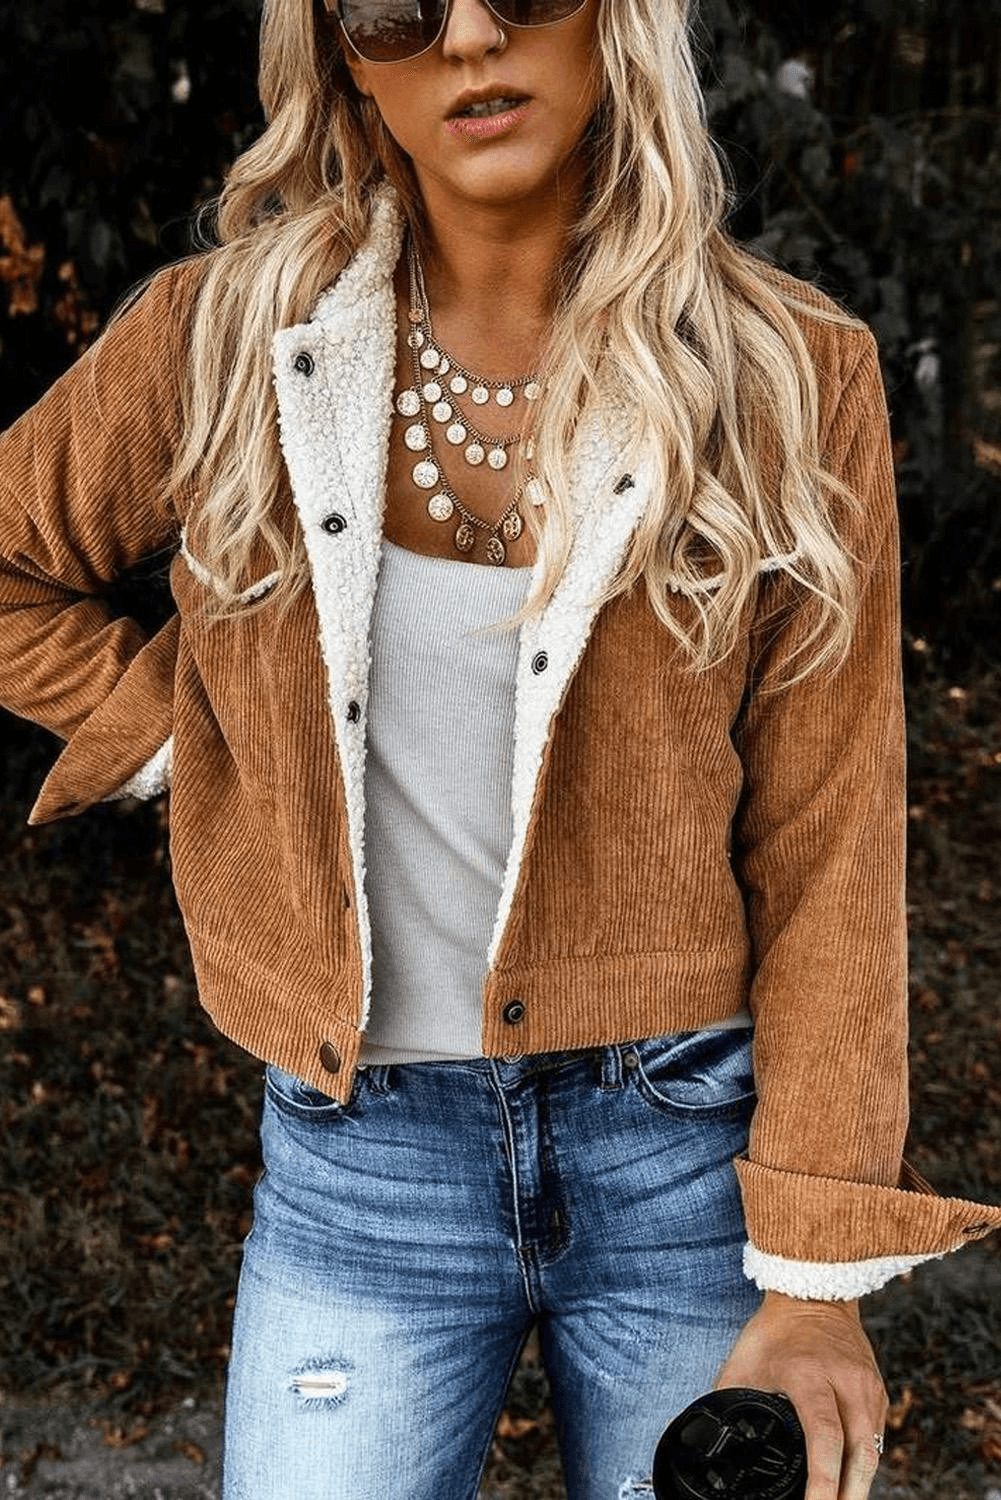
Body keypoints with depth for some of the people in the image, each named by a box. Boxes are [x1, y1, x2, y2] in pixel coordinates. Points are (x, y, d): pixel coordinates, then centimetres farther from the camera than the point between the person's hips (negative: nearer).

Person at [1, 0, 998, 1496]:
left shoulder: (786, 377, -6)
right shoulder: (231, 339, -3)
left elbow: (826, 850, -6)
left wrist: (816, 1271, -8)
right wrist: (176, 726, -1)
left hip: (687, 1145, 0)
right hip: (365, 1159, 1)